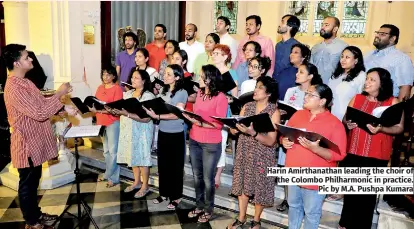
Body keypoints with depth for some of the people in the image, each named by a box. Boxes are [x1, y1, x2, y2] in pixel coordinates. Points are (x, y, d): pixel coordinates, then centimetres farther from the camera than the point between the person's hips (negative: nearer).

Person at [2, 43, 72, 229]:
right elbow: (39, 113, -29)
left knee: (33, 181, 21)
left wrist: (63, 107, 3)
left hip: (35, 141, 10)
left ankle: (36, 214, 37)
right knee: (27, 184, 7)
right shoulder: (14, 88, -25)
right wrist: (59, 94, -21)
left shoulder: (24, 81, 8)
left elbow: (41, 102, 16)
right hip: (26, 144, -10)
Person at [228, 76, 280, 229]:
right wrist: (235, 126, -22)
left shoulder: (274, 112, -11)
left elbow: (271, 141, -17)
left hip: (262, 156, -4)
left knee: (260, 187, 8)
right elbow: (234, 130, 0)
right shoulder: (247, 106, 3)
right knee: (243, 184, 12)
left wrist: (252, 132, -29)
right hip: (244, 152, 4)